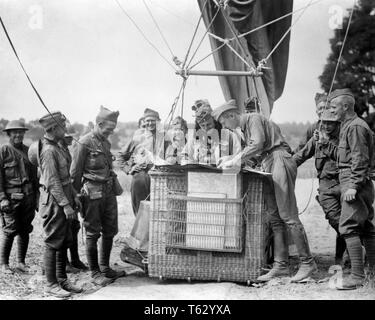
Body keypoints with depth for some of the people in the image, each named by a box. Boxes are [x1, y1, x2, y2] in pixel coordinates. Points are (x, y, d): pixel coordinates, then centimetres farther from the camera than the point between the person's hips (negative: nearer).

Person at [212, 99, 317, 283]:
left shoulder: (254, 119, -4)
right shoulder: (243, 128, 23)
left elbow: (257, 145, -17)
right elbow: (251, 151, 22)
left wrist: (235, 161, -15)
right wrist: (230, 158, 13)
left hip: (279, 160, -10)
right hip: (268, 167, 10)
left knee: (288, 216, -11)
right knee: (274, 218, 4)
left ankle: (307, 262, -6)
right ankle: (281, 265, 4)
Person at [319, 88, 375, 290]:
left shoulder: (355, 126, -12)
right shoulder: (347, 126, 19)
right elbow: (343, 156, 22)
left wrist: (353, 186, -22)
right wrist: (325, 144, 16)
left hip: (354, 182, -11)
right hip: (357, 183, 11)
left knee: (348, 227, -12)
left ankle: (357, 276, -11)